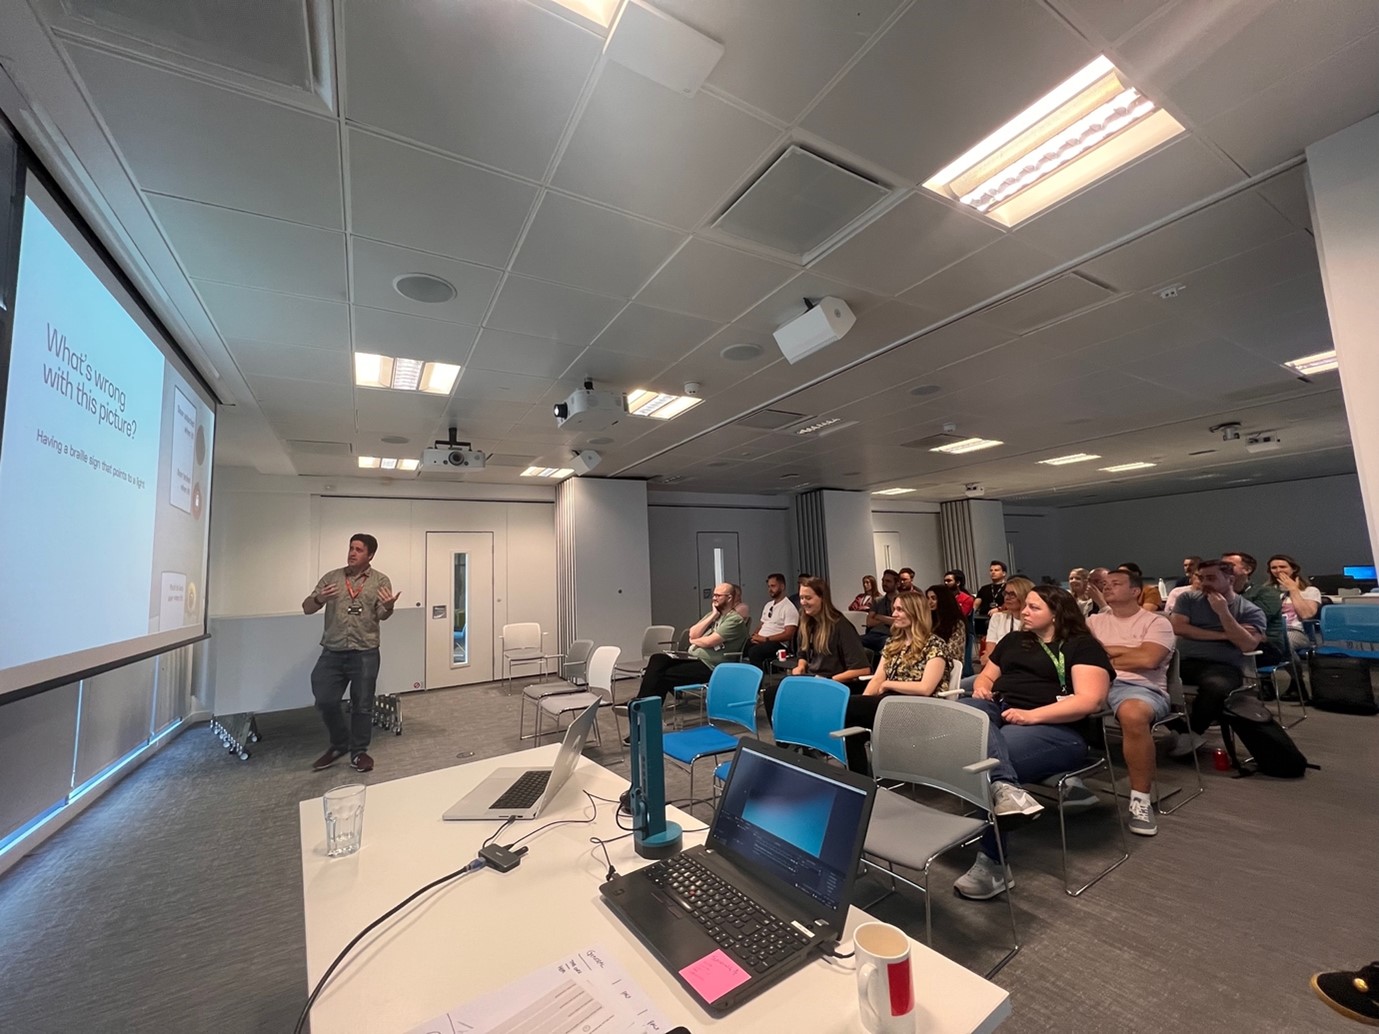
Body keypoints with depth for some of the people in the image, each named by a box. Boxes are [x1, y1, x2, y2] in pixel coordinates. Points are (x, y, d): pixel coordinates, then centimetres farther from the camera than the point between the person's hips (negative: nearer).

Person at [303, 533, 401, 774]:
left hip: (365, 653, -2)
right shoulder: (331, 577, 7)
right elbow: (307, 608, 5)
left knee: (362, 705, 5)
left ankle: (359, 752, 22)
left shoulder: (380, 580, 1)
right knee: (325, 701, 6)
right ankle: (339, 744, 29)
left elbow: (382, 615, -8)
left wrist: (389, 607, -33)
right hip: (332, 652, 3)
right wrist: (319, 599, -18)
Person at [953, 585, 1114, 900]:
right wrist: (981, 687, 3)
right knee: (965, 710, -30)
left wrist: (1031, 715, -17)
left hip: (1053, 728, -5)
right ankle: (1005, 787, -49)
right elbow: (987, 676, 29)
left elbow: (1089, 700, -7)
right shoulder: (1013, 640, 26)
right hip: (998, 711, 6)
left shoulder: (1083, 646, 7)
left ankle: (993, 864, -20)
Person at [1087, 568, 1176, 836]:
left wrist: (1104, 653, 2)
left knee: (1133, 713, -40)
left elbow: (1148, 659, -8)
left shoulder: (1157, 622, 9)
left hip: (1140, 688, -3)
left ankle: (1140, 799, -22)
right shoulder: (1094, 621, 21)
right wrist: (1126, 650, 0)